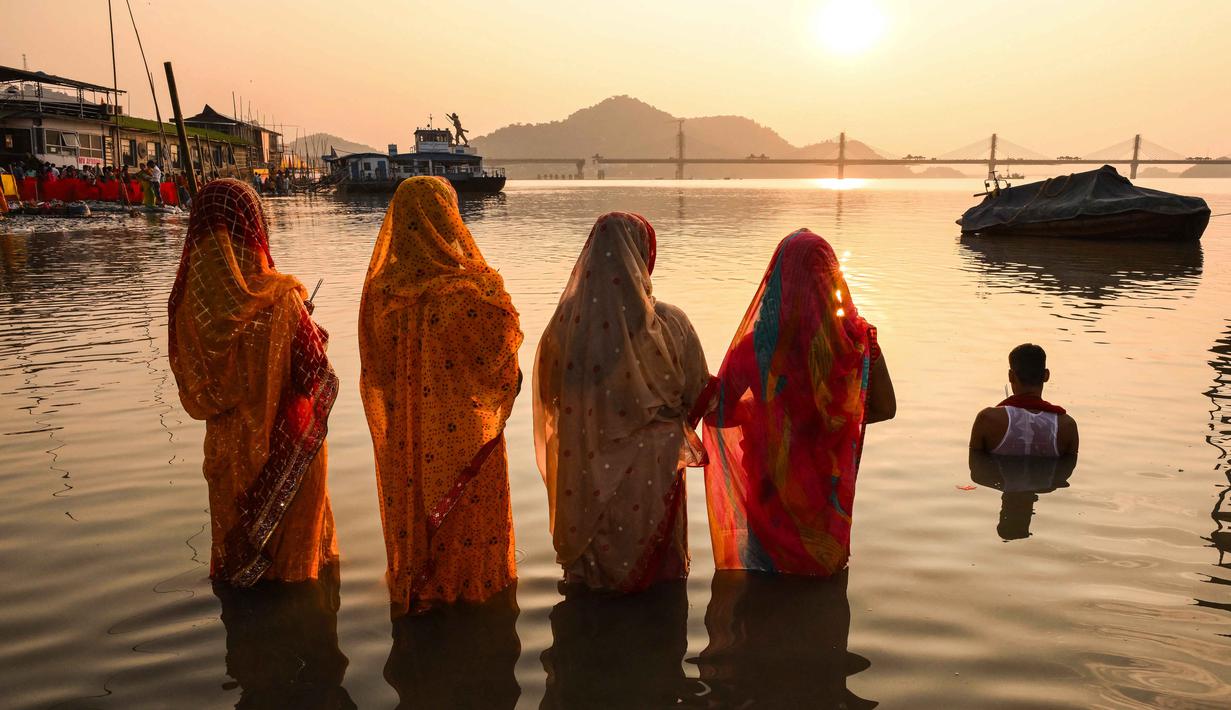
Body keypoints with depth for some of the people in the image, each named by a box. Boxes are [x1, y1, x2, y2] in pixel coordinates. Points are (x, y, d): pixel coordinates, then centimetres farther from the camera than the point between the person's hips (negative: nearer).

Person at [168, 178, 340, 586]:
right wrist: (316, 335, 4)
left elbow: (193, 385, 1)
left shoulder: (189, 297, -11)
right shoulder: (277, 297, -24)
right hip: (285, 452, -4)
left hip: (227, 447, 4)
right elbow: (317, 376, -16)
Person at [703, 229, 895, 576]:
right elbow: (884, 409, -5)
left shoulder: (755, 348, -20)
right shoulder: (856, 339, -16)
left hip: (772, 487, -1)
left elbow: (716, 414, -9)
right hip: (829, 489, 2)